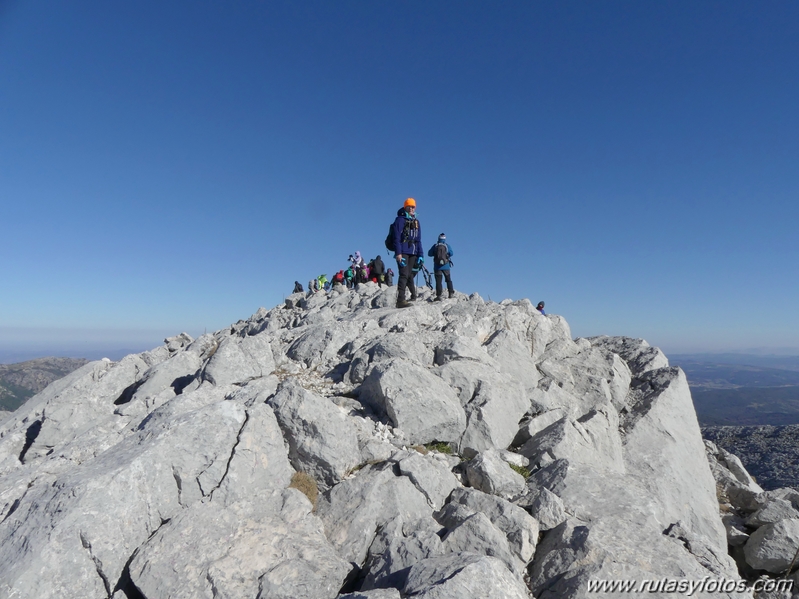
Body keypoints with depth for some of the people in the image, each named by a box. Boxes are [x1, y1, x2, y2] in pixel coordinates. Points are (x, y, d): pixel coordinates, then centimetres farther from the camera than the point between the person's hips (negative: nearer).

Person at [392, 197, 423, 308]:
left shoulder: (416, 222, 19)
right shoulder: (400, 219, -1)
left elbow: (418, 239, 20)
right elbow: (397, 237, -8)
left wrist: (420, 254, 13)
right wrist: (398, 253, -17)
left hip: (413, 252, 6)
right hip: (403, 252, -6)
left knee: (410, 274, 11)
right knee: (404, 274, -14)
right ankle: (400, 300, -17)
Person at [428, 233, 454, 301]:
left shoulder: (435, 245, -1)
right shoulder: (447, 245, 1)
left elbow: (429, 254, -1)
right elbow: (451, 253, -3)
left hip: (437, 266, -1)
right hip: (446, 266, 1)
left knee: (438, 281, -2)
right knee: (448, 279, 18)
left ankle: (438, 296, -10)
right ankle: (451, 293, 18)